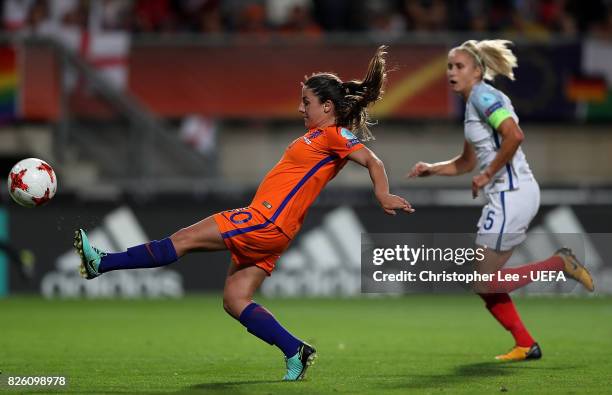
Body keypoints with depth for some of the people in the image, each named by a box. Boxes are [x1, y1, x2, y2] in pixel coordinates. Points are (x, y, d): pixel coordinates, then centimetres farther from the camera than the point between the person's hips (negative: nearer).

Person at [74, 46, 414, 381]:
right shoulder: (320, 136, 20)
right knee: (235, 301, 8)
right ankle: (296, 352, 4)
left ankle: (102, 263, -5)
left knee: (186, 238, -7)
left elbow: (372, 160, -17)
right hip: (269, 229, 10)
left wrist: (384, 196, -25)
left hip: (268, 221, -10)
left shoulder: (335, 135, -8)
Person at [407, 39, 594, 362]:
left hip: (512, 194, -10)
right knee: (485, 283, 10)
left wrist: (488, 175, -17)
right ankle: (526, 345, 14)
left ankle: (560, 264, -3)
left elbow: (514, 135, -27)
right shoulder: (472, 104, 19)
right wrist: (430, 169, 13)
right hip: (505, 197, 10)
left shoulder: (483, 96, -10)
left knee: (484, 283, -9)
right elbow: (466, 163, 28)